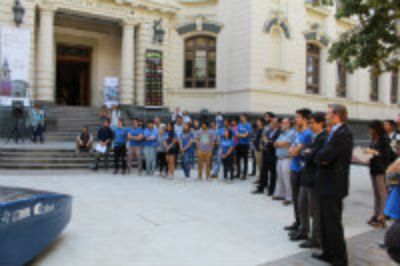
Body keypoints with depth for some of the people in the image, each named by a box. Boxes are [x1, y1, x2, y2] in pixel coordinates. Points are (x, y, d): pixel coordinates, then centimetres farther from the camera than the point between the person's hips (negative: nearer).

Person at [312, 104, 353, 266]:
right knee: (326, 221, 18)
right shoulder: (335, 133, 13)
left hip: (333, 185, -10)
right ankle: (329, 252, 31)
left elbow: (324, 156, -23)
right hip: (327, 184, 10)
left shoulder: (343, 134, -20)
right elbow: (323, 155, 15)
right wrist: (321, 158, -3)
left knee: (333, 223, 0)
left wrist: (319, 157, -5)